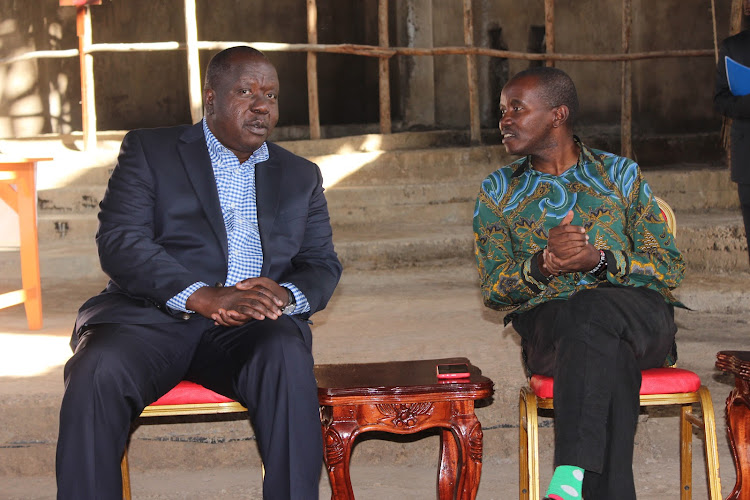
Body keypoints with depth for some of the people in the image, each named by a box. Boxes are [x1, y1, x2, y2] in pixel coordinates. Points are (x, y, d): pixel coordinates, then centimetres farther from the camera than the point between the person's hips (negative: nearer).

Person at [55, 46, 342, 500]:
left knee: (287, 356, -33)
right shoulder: (148, 150, 12)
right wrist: (203, 297, -19)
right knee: (97, 373, -33)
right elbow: (119, 242, -3)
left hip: (251, 327, 2)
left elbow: (322, 266, 15)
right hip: (151, 317, -1)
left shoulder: (301, 176, 23)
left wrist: (285, 296, -12)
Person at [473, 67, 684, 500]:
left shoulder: (620, 175, 15)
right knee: (612, 359, -36)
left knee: (592, 311, -38)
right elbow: (493, 289, 8)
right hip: (547, 323, 1)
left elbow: (671, 270, 6)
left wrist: (600, 259, -13)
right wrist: (542, 264, -15)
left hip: (641, 321, 0)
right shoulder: (499, 192, 19)